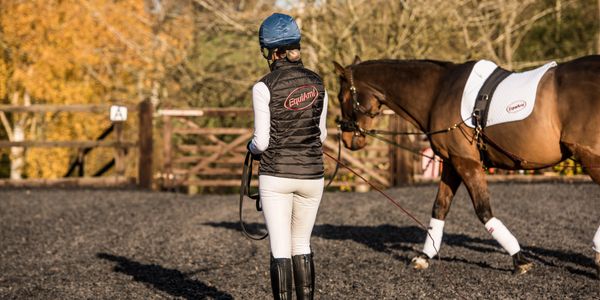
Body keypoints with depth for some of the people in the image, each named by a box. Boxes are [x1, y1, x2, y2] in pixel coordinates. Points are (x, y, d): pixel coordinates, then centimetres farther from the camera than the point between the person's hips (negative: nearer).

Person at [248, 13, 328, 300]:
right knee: (302, 245, 16)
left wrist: (252, 147, 12)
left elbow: (261, 141, -10)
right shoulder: (317, 83, 3)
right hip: (311, 176, 4)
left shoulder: (264, 87, -11)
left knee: (280, 250, -2)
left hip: (276, 176, -4)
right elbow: (321, 134, 11)